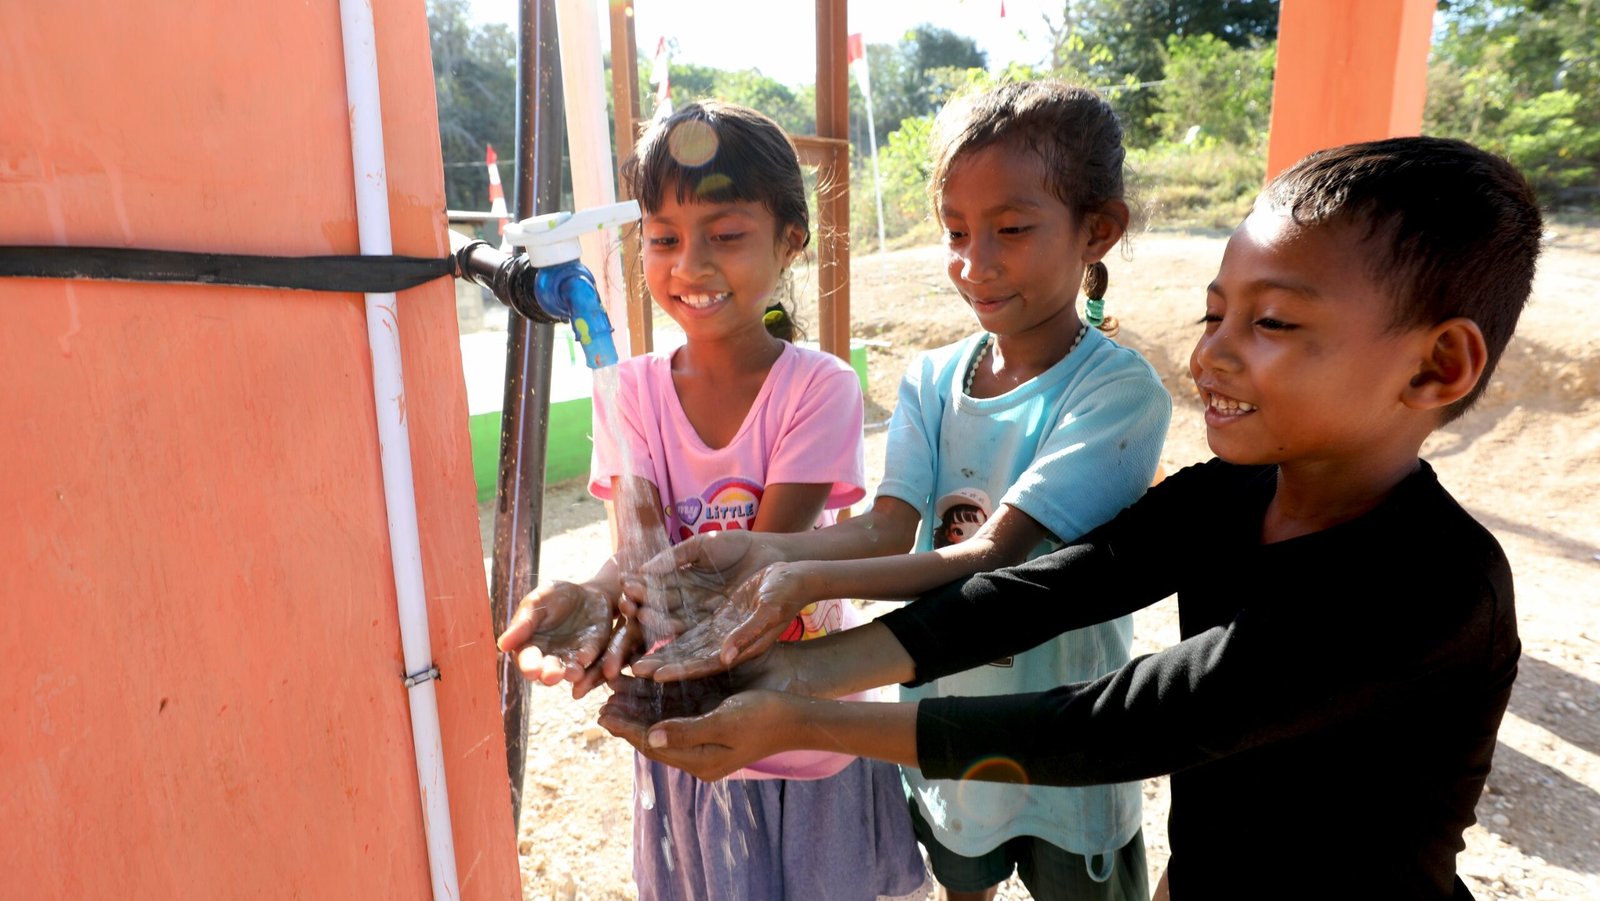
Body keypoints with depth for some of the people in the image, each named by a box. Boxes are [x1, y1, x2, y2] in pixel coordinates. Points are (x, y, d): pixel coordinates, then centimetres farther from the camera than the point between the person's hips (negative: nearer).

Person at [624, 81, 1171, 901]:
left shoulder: (1119, 391, -22)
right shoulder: (931, 380, -4)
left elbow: (993, 556, -30)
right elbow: (887, 527, -15)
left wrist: (814, 580, -42)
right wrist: (762, 549, -34)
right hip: (944, 715, 5)